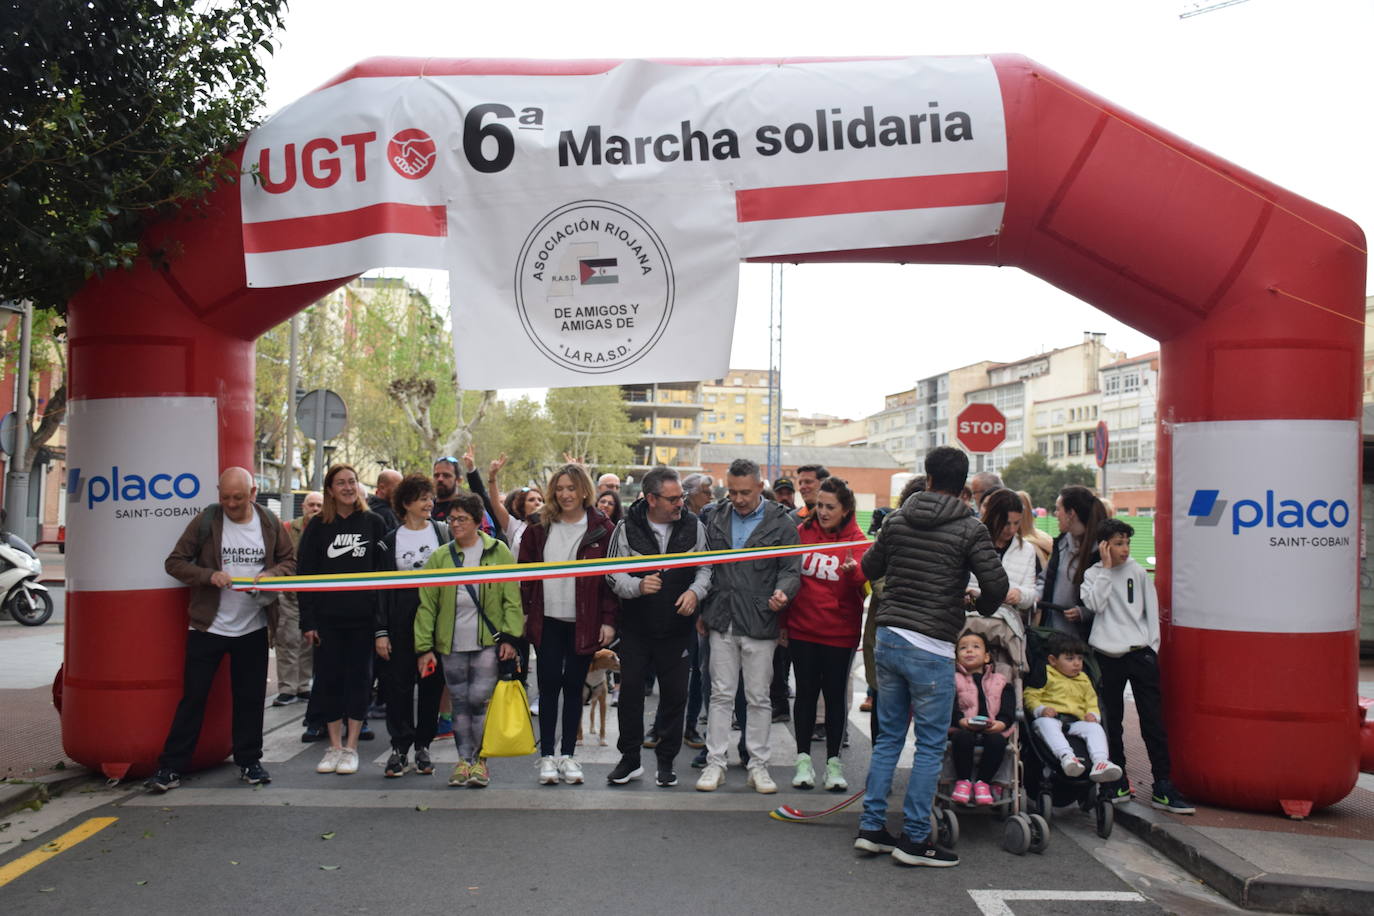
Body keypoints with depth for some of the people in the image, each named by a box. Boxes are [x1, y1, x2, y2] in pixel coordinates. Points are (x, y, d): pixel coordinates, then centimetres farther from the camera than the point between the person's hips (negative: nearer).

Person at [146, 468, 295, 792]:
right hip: (208, 627, -2)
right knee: (193, 697, 1)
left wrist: (271, 574, -13)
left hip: (253, 628, 2)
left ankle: (249, 761, 23)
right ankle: (170, 767, 10)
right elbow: (174, 562, -4)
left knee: (250, 698, 10)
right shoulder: (205, 522, -6)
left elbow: (289, 561, 9)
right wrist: (208, 575, -21)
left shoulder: (271, 524, 1)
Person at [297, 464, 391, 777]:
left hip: (363, 618, -1)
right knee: (329, 678, 5)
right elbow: (305, 573, 3)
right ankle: (334, 746, 18)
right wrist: (307, 621, -4)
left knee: (359, 678, 3)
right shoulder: (318, 525, 4)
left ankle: (351, 747, 12)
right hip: (327, 618, 1)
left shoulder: (374, 523, 3)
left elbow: (385, 571, 2)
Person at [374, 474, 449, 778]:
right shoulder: (391, 540, 5)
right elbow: (382, 586, 4)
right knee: (399, 684, 0)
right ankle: (400, 747, 9)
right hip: (401, 622, 0)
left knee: (432, 683, 5)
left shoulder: (443, 532, 5)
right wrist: (380, 631, -2)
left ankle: (423, 746, 15)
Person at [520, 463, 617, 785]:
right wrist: (523, 611, 3)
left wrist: (609, 620, -6)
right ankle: (547, 755, 9)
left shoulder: (601, 529, -1)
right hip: (548, 621, 1)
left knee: (574, 686, 6)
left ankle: (568, 754, 16)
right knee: (549, 685, 1)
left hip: (584, 623, -1)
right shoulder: (540, 528, 6)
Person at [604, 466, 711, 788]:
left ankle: (666, 761, 22)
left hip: (678, 628, 1)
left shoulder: (693, 526, -1)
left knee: (675, 695, 6)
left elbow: (706, 567, 7)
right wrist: (639, 586, -23)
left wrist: (695, 591, -12)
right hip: (635, 628, -1)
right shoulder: (627, 529, -5)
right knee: (630, 691, 4)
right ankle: (630, 759, 19)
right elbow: (614, 575, -4)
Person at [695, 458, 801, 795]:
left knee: (758, 698, 6)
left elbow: (791, 569, -2)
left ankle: (758, 765, 17)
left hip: (760, 626, -3)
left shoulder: (781, 524, -2)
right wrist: (702, 611, 14)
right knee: (721, 694, 7)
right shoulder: (717, 521, 10)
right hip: (722, 624, 3)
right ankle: (715, 763, 15)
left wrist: (783, 591, -24)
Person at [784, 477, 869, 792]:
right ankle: (803, 759, 17)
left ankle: (834, 761, 17)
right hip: (802, 629, 1)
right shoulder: (802, 533, 1)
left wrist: (853, 571, -40)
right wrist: (782, 622, 8)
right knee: (806, 691, 8)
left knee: (836, 694, 6)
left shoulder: (856, 540, -3)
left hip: (840, 633, -1)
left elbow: (863, 580, -17)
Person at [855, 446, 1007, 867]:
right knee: (930, 746, 4)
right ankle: (914, 839, 9)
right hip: (931, 648, -5)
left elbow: (869, 568, 15)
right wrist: (981, 609, 7)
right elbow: (997, 583, -14)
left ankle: (871, 826, 20)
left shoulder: (896, 520, 5)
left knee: (888, 737, 16)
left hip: (888, 638, 5)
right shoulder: (969, 529, -9)